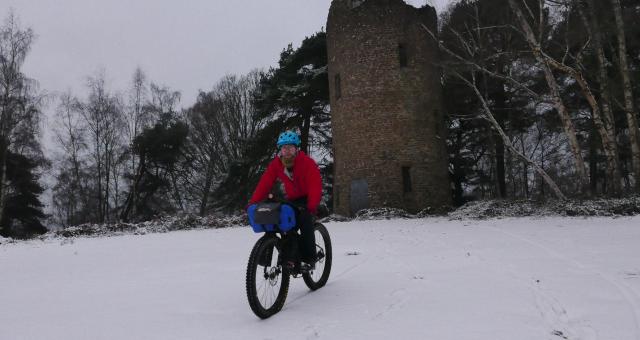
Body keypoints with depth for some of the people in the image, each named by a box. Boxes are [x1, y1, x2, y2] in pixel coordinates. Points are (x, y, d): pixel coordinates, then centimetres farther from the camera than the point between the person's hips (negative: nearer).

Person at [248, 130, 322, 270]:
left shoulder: (307, 162, -20)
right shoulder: (276, 163, -7)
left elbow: (315, 185, -28)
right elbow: (265, 183, -12)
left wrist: (312, 206, -42)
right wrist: (253, 202, -23)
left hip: (307, 198, -5)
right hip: (292, 199, 5)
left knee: (305, 221, -27)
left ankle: (309, 259, -19)